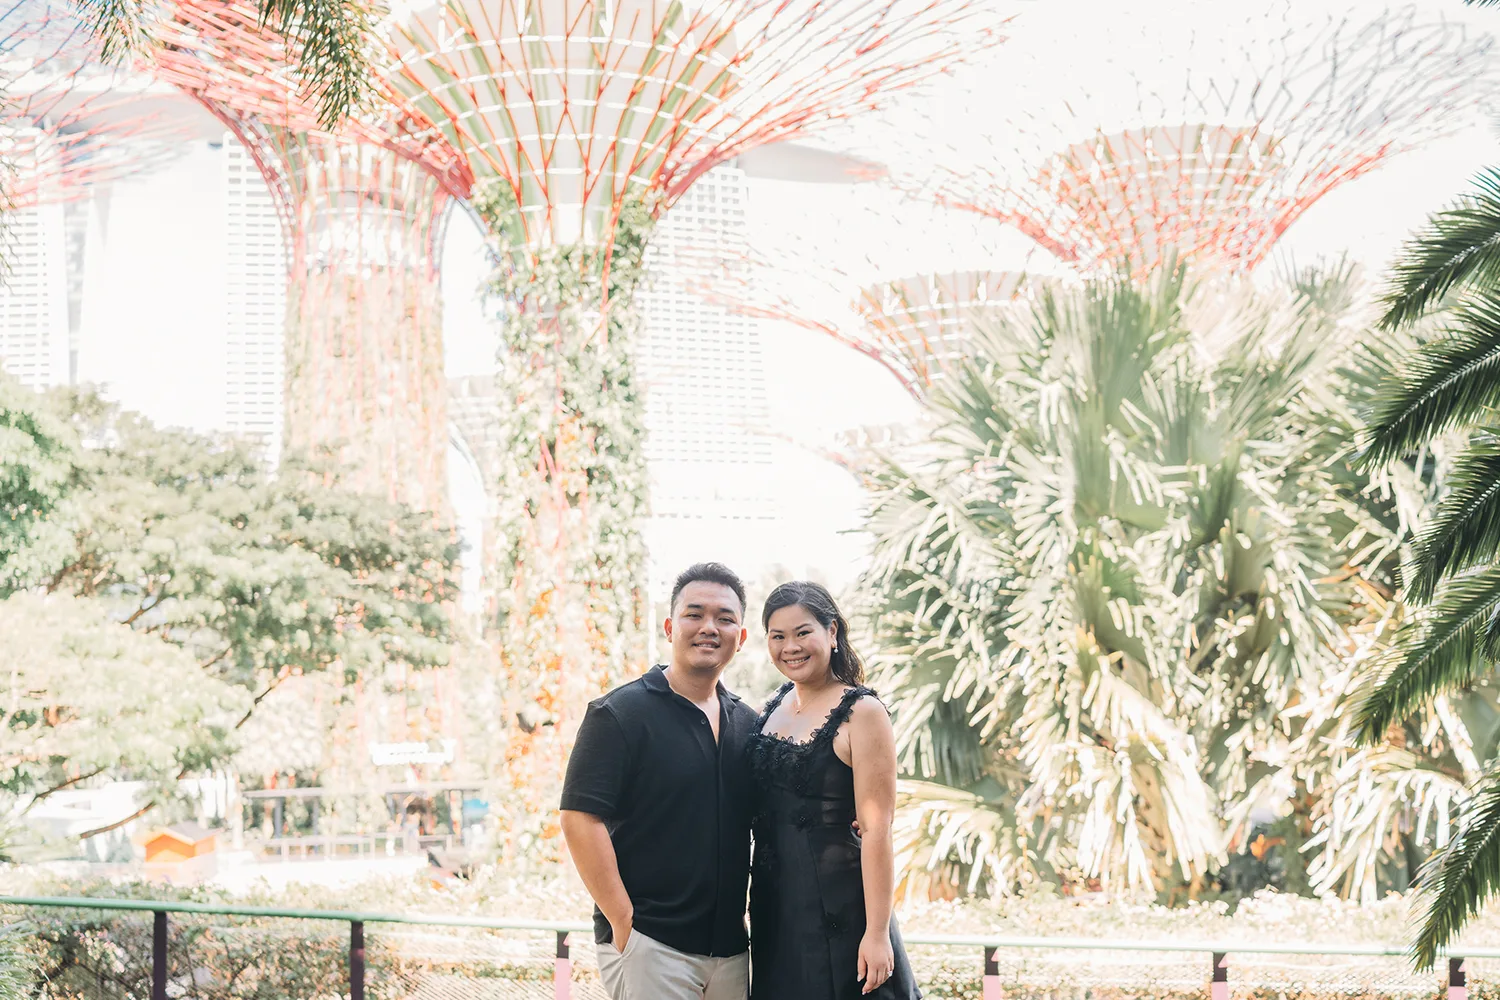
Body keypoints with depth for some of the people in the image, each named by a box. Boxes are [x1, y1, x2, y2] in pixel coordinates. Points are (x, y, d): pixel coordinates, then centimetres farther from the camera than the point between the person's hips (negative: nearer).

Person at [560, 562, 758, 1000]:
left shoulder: (749, 725, 12)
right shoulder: (621, 713, -5)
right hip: (649, 943, -5)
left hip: (731, 945, 5)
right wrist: (624, 922, -15)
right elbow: (579, 818, -12)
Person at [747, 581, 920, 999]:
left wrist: (877, 933, -21)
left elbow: (876, 831, -17)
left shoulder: (861, 712, -12)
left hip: (838, 910, -6)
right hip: (775, 908, 6)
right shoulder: (776, 706, 8)